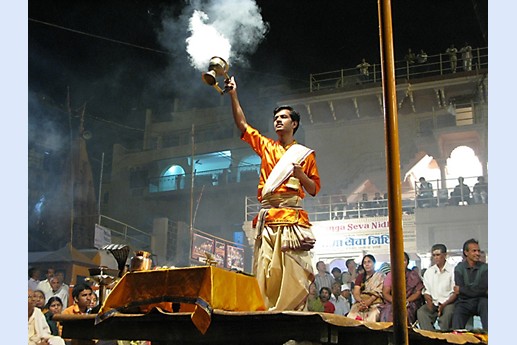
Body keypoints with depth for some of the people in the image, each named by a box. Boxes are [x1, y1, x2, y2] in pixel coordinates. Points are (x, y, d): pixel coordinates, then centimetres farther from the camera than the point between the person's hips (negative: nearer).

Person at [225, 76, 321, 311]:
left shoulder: (305, 153, 14)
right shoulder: (266, 147, 21)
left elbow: (314, 190, 11)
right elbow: (242, 124, 18)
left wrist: (300, 174, -7)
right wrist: (233, 95, 12)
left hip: (292, 218, -3)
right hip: (267, 217, 3)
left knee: (292, 273, -10)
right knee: (265, 272, -6)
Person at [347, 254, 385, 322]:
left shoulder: (380, 276, 10)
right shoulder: (360, 276, 20)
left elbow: (377, 293, -2)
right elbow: (356, 293, 8)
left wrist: (367, 302, -18)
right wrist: (361, 301, -14)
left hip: (374, 303, -3)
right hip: (360, 303, 3)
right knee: (351, 317, -27)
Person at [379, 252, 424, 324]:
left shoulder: (413, 275, 9)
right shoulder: (390, 275, 12)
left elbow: (418, 292, 2)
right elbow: (385, 293, 4)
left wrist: (407, 301, -15)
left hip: (410, 303, -1)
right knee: (388, 312, -32)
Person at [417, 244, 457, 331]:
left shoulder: (452, 270, 1)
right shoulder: (428, 272, 16)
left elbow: (455, 293, -3)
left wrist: (444, 305, -17)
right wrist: (429, 302, -8)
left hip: (448, 302, -4)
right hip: (433, 303, 4)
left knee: (447, 312, -36)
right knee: (421, 312, -26)